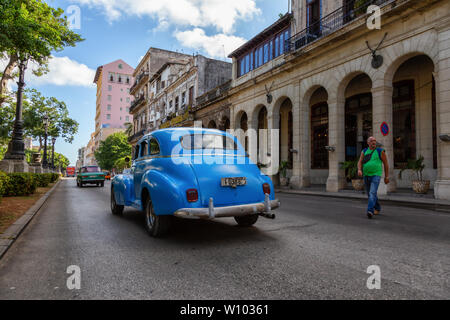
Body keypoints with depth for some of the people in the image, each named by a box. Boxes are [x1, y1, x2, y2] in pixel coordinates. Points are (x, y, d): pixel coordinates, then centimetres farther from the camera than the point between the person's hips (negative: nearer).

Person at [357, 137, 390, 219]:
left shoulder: (380, 151, -3)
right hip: (366, 175, 5)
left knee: (372, 193, -22)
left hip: (376, 175, -5)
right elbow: (360, 162, -2)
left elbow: (386, 164, 3)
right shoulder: (364, 151, 7)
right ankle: (377, 208, 38)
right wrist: (359, 170, -24)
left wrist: (386, 177, 3)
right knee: (370, 194, 16)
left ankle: (370, 211, -29)